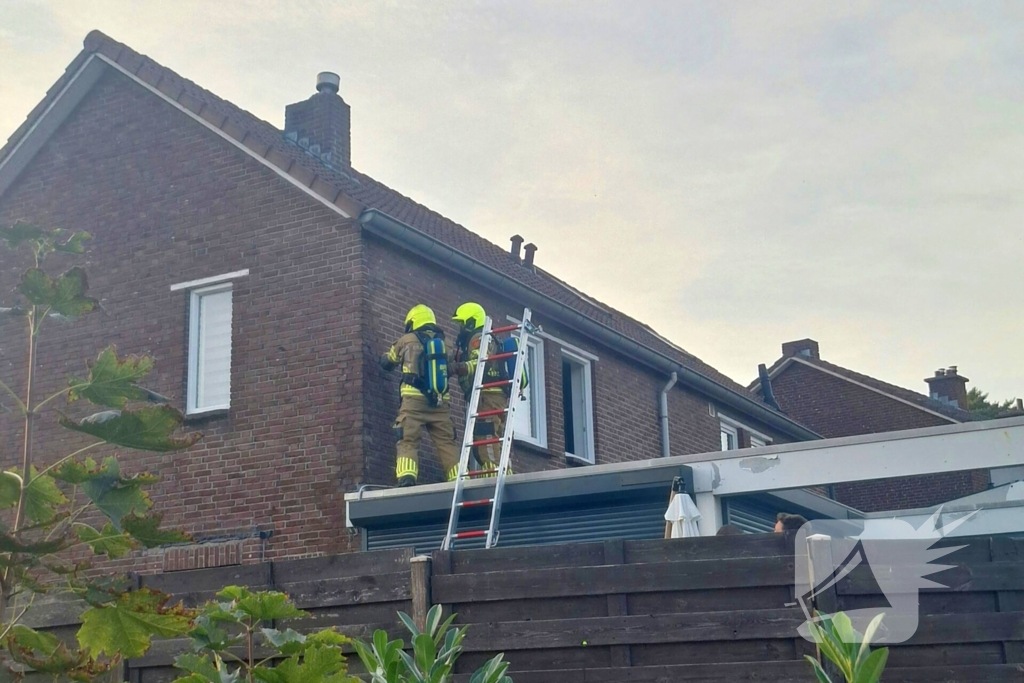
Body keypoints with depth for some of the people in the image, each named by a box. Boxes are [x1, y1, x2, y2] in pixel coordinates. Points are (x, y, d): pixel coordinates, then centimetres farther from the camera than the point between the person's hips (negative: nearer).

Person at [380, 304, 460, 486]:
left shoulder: (407, 340, 10)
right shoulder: (442, 342, 17)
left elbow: (386, 362, 23)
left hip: (414, 400, -3)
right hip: (440, 401, 3)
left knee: (408, 441, -4)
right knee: (447, 442, 6)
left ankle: (407, 478, -23)